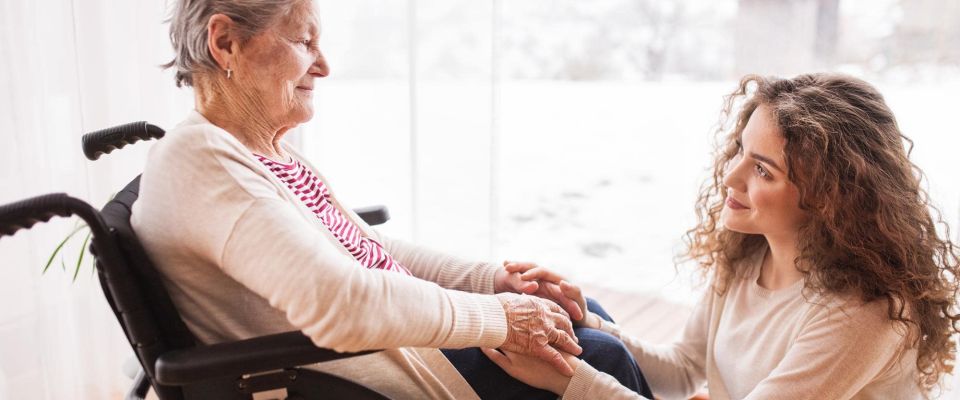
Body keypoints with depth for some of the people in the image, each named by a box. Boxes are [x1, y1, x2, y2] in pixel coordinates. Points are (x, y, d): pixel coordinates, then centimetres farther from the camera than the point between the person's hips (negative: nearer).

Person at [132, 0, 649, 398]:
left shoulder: (272, 150, 9)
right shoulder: (200, 161, -22)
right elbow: (343, 304, -34)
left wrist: (493, 279, 1)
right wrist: (501, 317, -22)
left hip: (402, 339, 10)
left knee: (584, 313, 13)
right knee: (597, 358, -9)